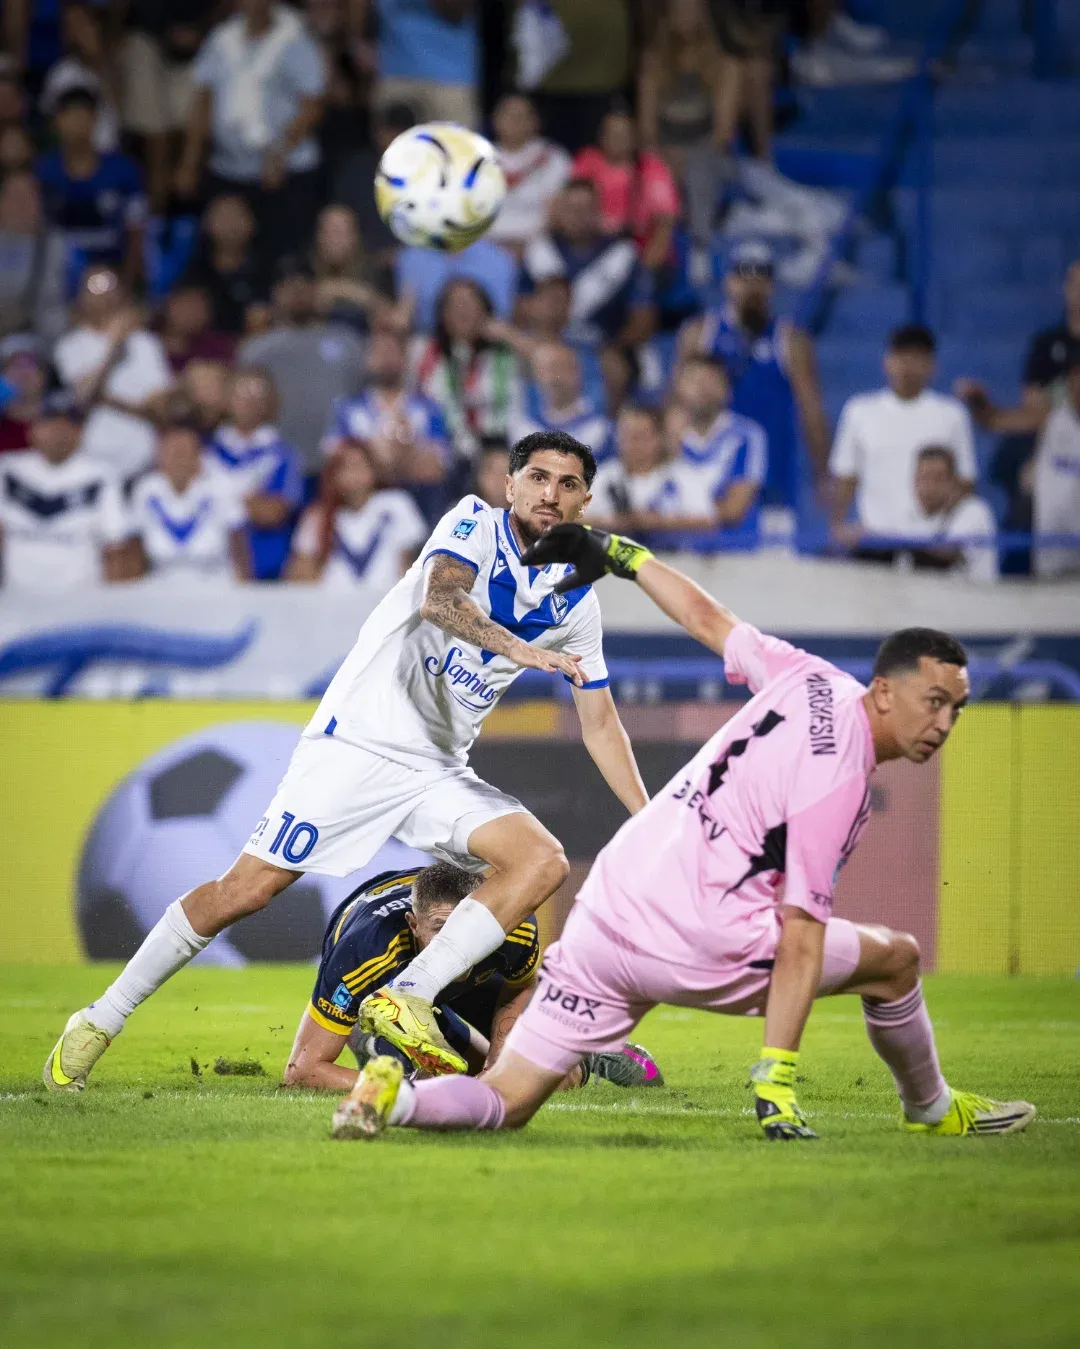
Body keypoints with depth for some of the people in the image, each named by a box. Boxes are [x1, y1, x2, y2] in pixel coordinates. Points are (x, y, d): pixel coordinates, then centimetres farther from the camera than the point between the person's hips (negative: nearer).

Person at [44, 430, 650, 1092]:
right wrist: (516, 648, -43)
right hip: (361, 739, -5)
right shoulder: (475, 524, -6)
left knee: (543, 862, -17)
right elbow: (438, 600, -27)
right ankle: (101, 1020, 3)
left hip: (440, 773, 6)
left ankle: (407, 1000, -23)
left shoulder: (576, 601, 8)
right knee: (247, 888, -10)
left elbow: (601, 723, 13)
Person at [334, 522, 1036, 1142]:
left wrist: (621, 552, 39)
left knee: (505, 1102, 7)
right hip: (700, 938, -8)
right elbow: (798, 937, -18)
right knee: (896, 958, 13)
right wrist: (778, 1077, -21)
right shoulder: (839, 782, -14)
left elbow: (704, 616, 22)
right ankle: (931, 1110, 34)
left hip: (603, 910, 8)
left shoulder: (812, 678, 8)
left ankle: (395, 1092, -19)